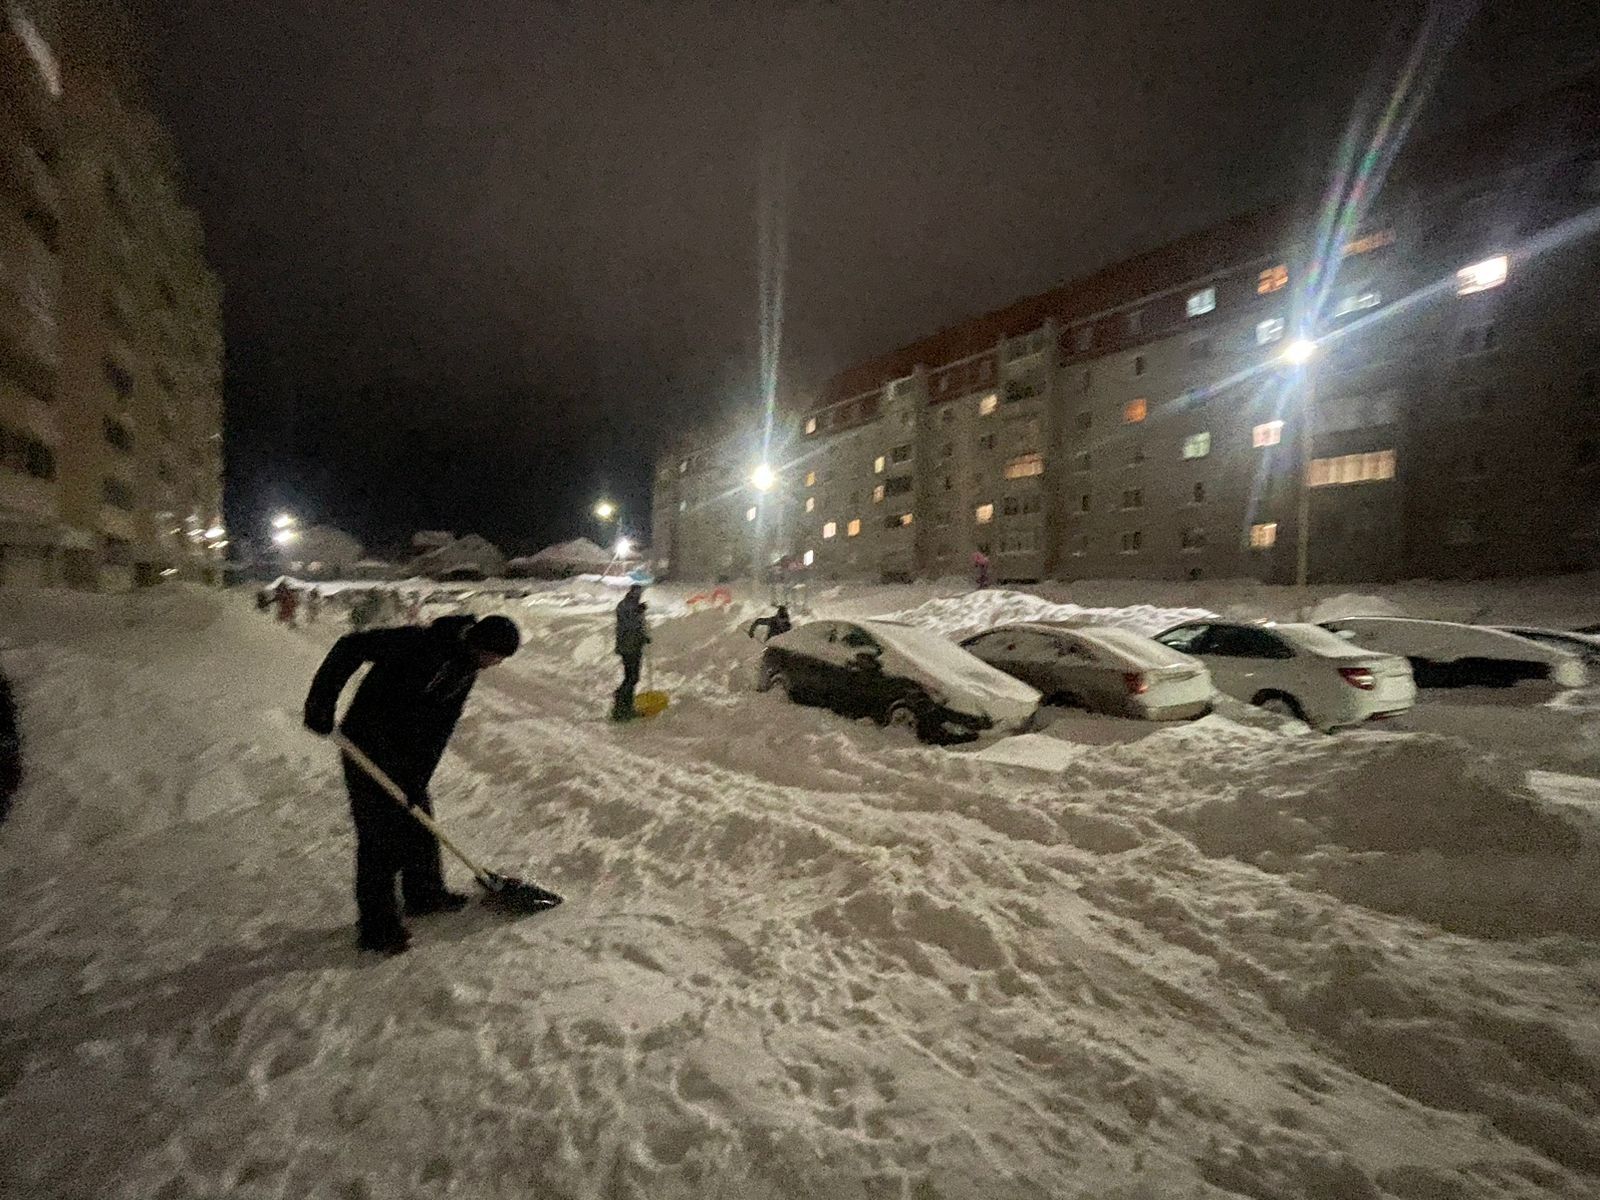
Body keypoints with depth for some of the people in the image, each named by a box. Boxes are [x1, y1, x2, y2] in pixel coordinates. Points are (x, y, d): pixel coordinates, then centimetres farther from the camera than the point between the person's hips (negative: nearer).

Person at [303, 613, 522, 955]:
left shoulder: (467, 670, -1)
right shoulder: (421, 644, -26)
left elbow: (440, 729, 0)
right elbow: (350, 647, -22)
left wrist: (419, 777, -5)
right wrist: (321, 703, -23)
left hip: (407, 754, 8)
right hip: (368, 749, -8)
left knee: (420, 826, 18)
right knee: (380, 836, -1)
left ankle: (425, 893, 38)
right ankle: (376, 927, 15)